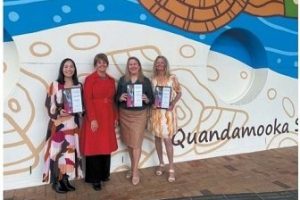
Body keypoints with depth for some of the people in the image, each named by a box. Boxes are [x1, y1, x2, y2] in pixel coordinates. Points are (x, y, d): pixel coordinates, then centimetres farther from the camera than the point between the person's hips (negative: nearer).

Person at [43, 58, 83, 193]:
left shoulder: (79, 85, 9)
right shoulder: (55, 85, -3)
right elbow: (50, 105, -4)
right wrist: (59, 112, -20)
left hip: (73, 124, 4)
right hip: (58, 124, -4)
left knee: (71, 150, 7)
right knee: (58, 150, -2)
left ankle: (65, 179, 21)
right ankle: (56, 181, 12)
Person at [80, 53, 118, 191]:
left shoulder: (111, 80, 12)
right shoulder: (89, 79, -5)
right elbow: (87, 100, -12)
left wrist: (115, 117, 11)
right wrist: (92, 119, -18)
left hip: (108, 118, 6)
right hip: (94, 117, -5)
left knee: (106, 146, 13)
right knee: (94, 147, 1)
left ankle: (104, 174, 29)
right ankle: (94, 178, 13)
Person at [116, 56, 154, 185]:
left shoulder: (146, 81, -1)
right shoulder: (122, 80, 3)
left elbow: (152, 99, 1)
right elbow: (116, 98, 5)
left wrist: (146, 99, -21)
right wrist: (120, 98, -17)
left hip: (139, 115, -2)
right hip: (124, 115, 2)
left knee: (136, 143, -3)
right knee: (129, 142, 11)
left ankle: (135, 171, 10)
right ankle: (133, 167, 28)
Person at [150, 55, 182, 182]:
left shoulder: (172, 78, -3)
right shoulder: (152, 79, 4)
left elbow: (179, 93, 1)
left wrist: (173, 103, -13)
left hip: (167, 112, -3)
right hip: (156, 111, 3)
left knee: (167, 139, -6)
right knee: (157, 138, 10)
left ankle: (171, 168, 6)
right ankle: (161, 164, 26)